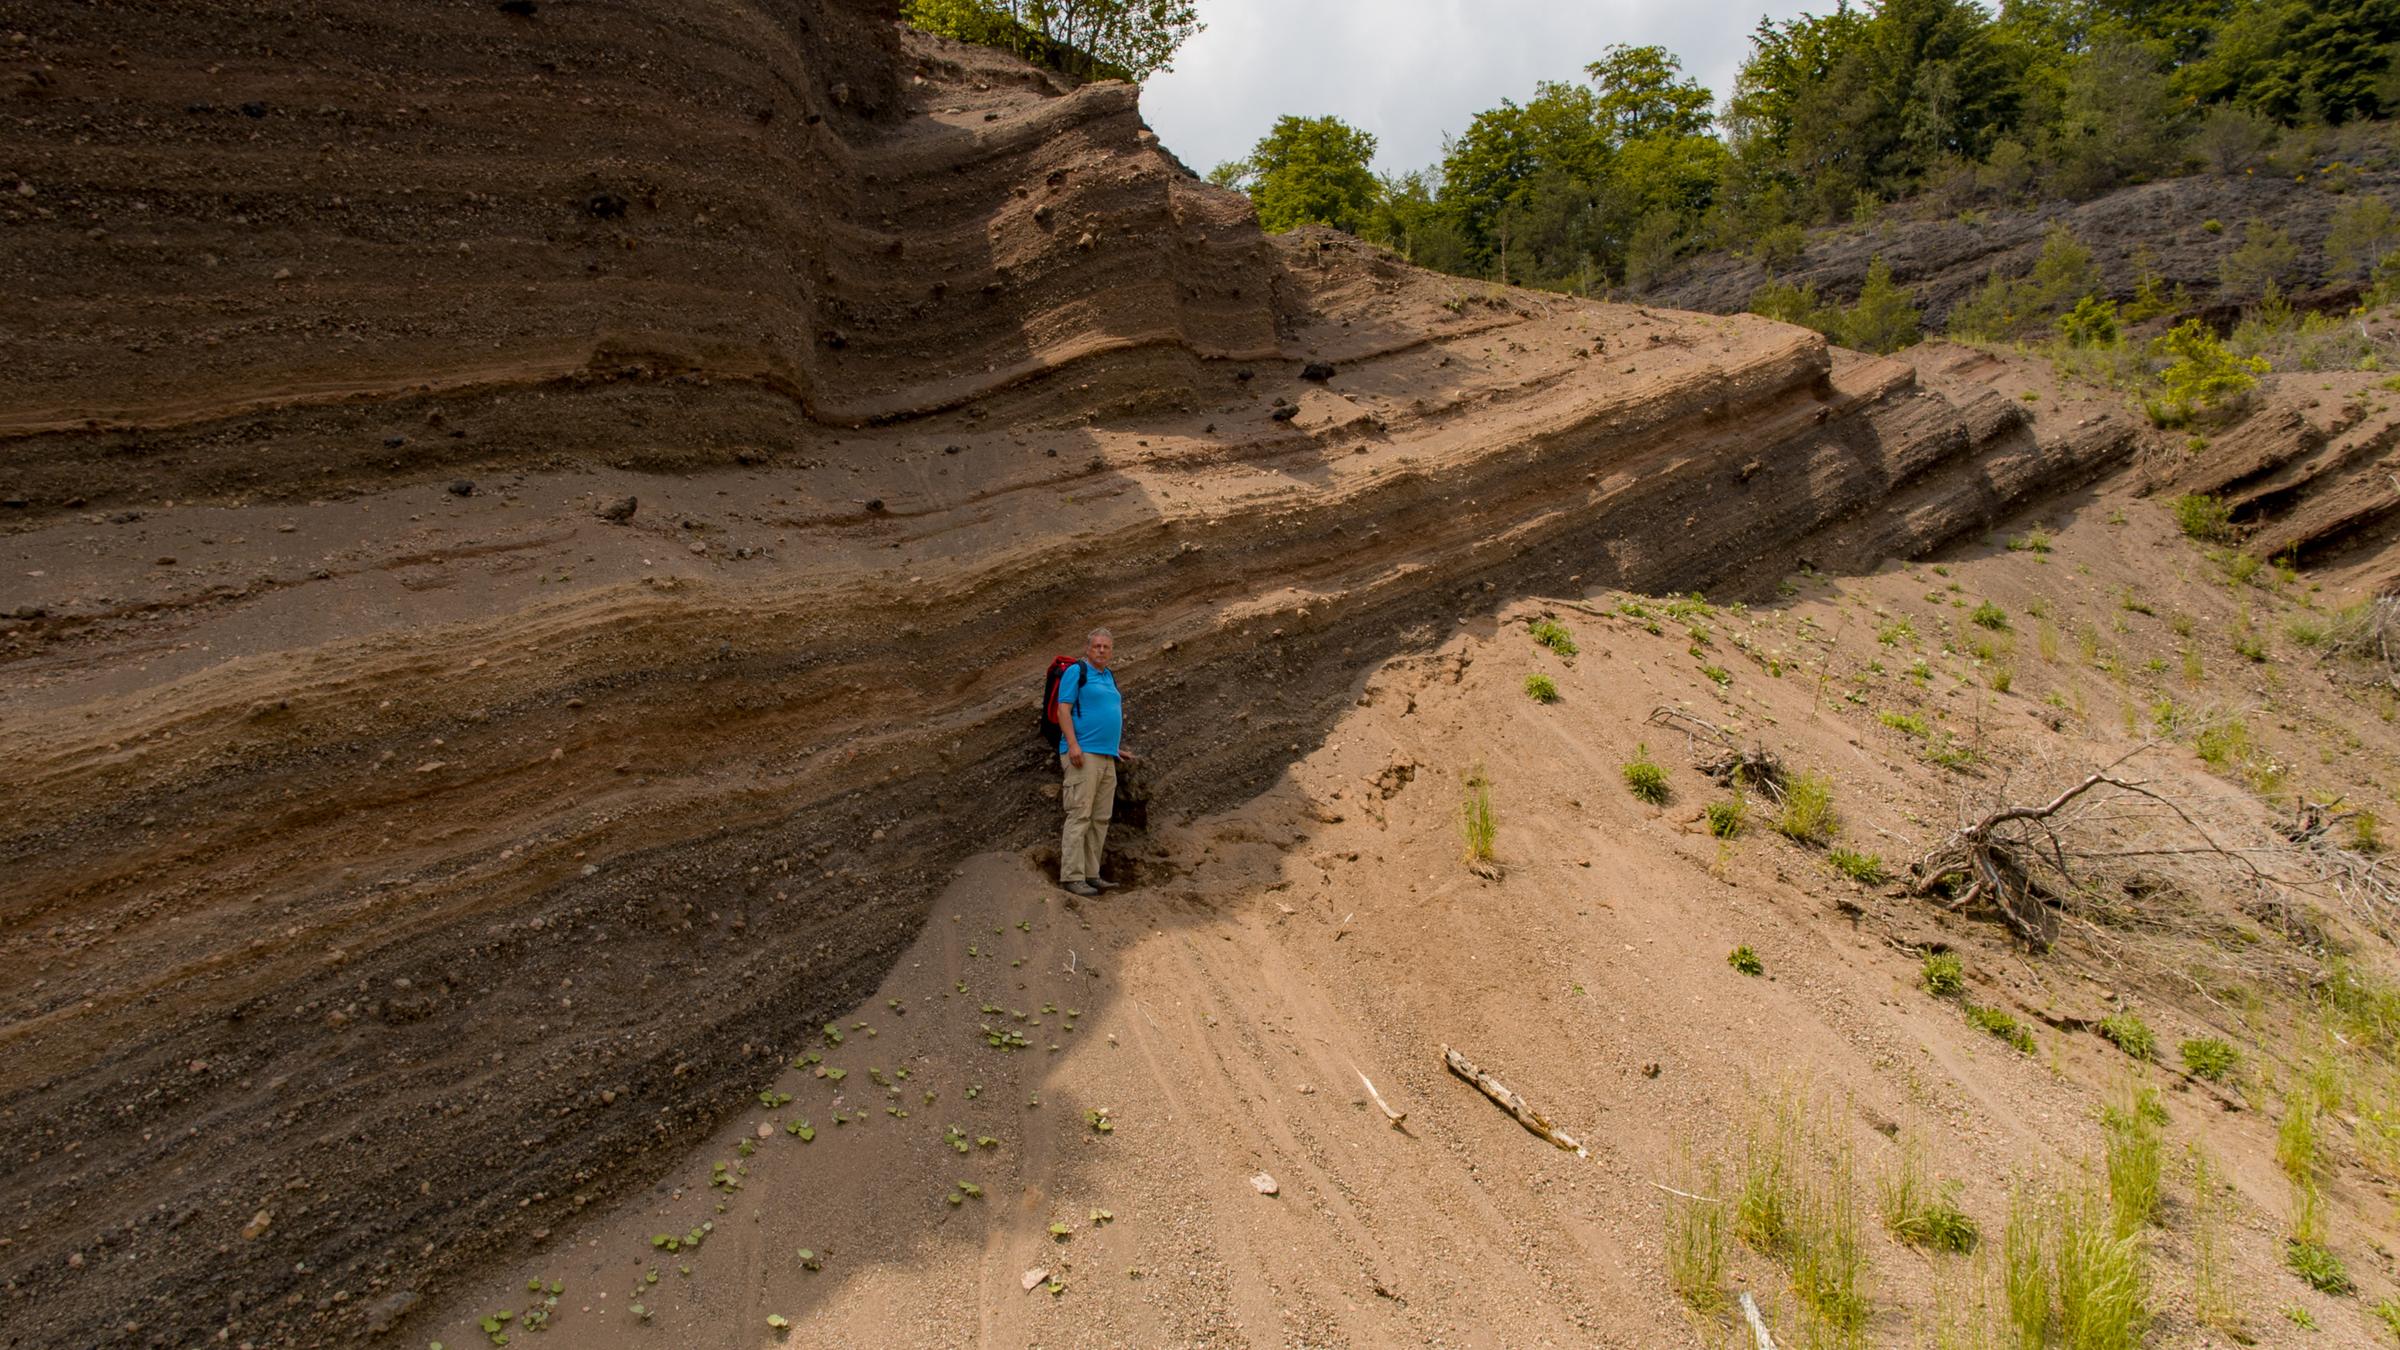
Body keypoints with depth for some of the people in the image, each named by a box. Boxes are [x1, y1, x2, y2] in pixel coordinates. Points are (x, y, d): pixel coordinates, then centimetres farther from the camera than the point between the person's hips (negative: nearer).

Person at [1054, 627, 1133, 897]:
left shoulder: (1110, 677, 21)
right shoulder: (1076, 671, -3)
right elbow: (1063, 709, -10)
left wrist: (1116, 749, 23)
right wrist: (1073, 745, -20)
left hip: (1106, 757, 8)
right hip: (1083, 754, -8)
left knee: (1101, 819, 7)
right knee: (1080, 815, -12)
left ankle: (1091, 874, 12)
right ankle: (1072, 877, -11)